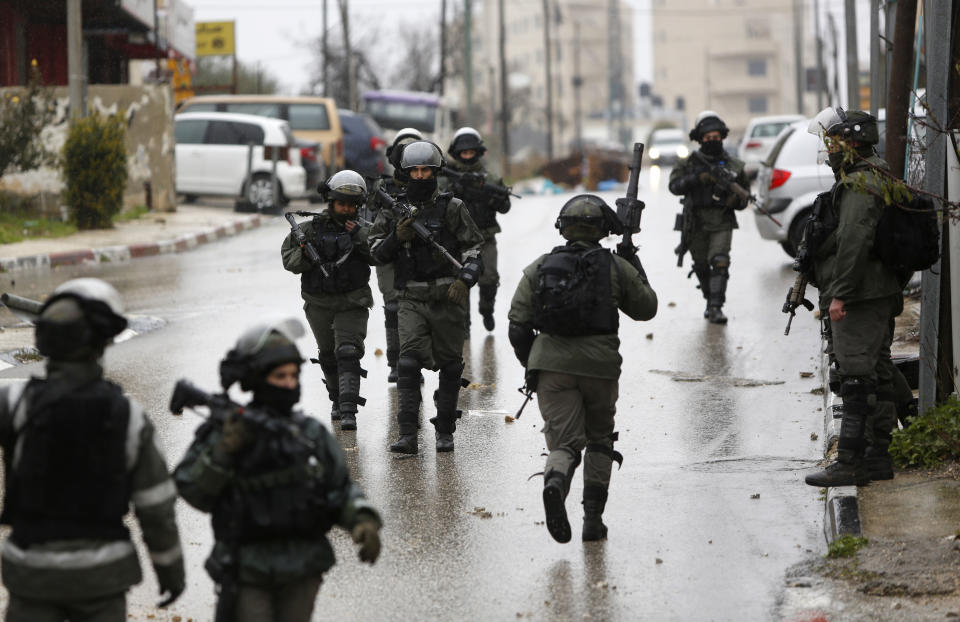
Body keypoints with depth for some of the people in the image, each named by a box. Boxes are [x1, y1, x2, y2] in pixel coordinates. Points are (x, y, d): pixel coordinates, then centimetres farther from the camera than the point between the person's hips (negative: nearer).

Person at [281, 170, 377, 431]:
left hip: (352, 304, -2)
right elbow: (288, 257, 1)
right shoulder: (311, 228, -1)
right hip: (319, 304, 2)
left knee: (348, 355, -16)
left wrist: (360, 237, -24)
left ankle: (348, 411, -21)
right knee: (328, 357, 16)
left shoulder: (363, 230, -1)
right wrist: (306, 255, -19)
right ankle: (338, 400, 37)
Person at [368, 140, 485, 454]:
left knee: (450, 366, 6)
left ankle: (444, 431, 19)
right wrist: (397, 237, -11)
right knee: (409, 363, -13)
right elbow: (377, 252, 9)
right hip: (412, 301, 1)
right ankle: (407, 435, -17)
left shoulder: (451, 208, 1)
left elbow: (474, 248, 0)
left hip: (447, 299, -1)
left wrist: (465, 280, -16)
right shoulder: (394, 210, 7)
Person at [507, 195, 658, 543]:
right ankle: (593, 519, 16)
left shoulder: (539, 268, 7)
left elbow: (517, 323, 5)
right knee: (599, 439, 19)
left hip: (551, 363, 1)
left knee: (564, 442, 2)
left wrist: (529, 363, 19)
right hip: (599, 363, -1)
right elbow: (646, 308, 17)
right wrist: (634, 266, 28)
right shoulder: (616, 267, 3)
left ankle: (555, 482, -33)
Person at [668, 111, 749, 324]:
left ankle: (716, 308, -19)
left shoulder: (733, 165, 7)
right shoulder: (689, 163, 5)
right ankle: (710, 300, 32)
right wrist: (700, 178, -23)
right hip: (696, 223, 1)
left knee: (720, 263, -17)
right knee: (702, 267, 11)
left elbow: (744, 196, 14)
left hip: (722, 224, -1)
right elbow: (675, 186, -11)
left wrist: (736, 199, -10)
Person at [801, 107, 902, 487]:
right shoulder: (877, 179, 18)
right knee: (877, 375, 12)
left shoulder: (858, 184, -15)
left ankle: (850, 462, -11)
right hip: (881, 296, 11)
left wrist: (839, 294, -24)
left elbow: (854, 241, -24)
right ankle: (878, 455, 18)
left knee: (856, 377, -10)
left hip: (858, 298, -11)